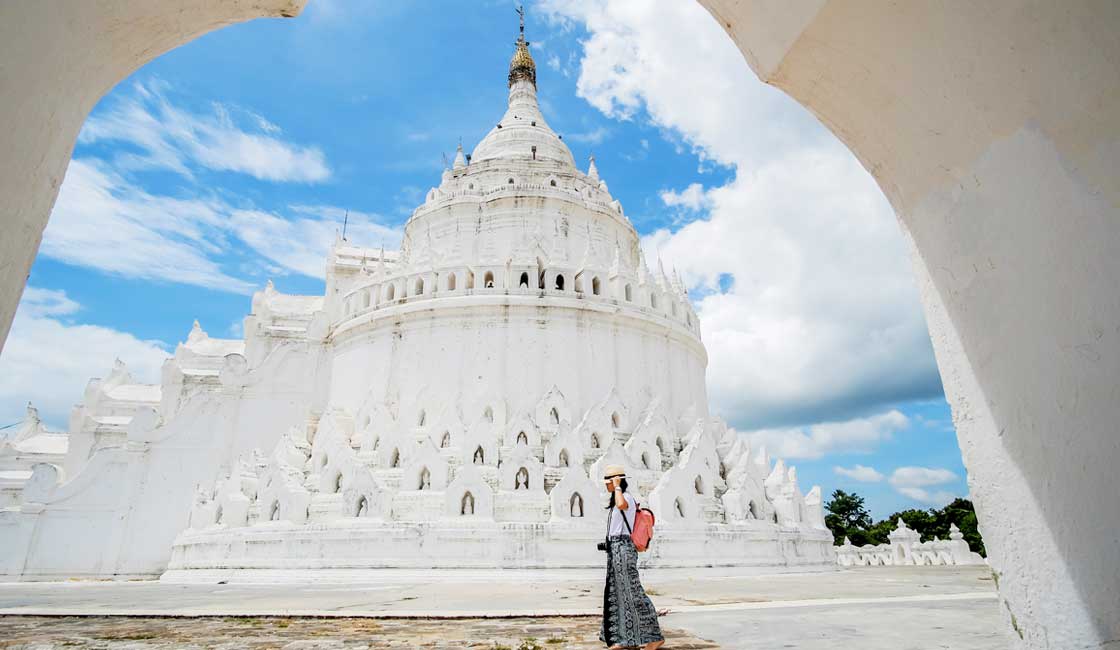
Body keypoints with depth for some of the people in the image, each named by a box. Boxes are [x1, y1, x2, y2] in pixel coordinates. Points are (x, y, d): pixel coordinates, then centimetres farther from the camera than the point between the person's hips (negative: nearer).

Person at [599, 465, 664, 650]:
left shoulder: (626, 497, -12)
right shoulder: (617, 500, 18)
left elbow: (621, 505, -38)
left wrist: (617, 487, -23)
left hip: (622, 548, -10)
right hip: (615, 549, 10)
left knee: (632, 593, -5)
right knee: (615, 594, 11)